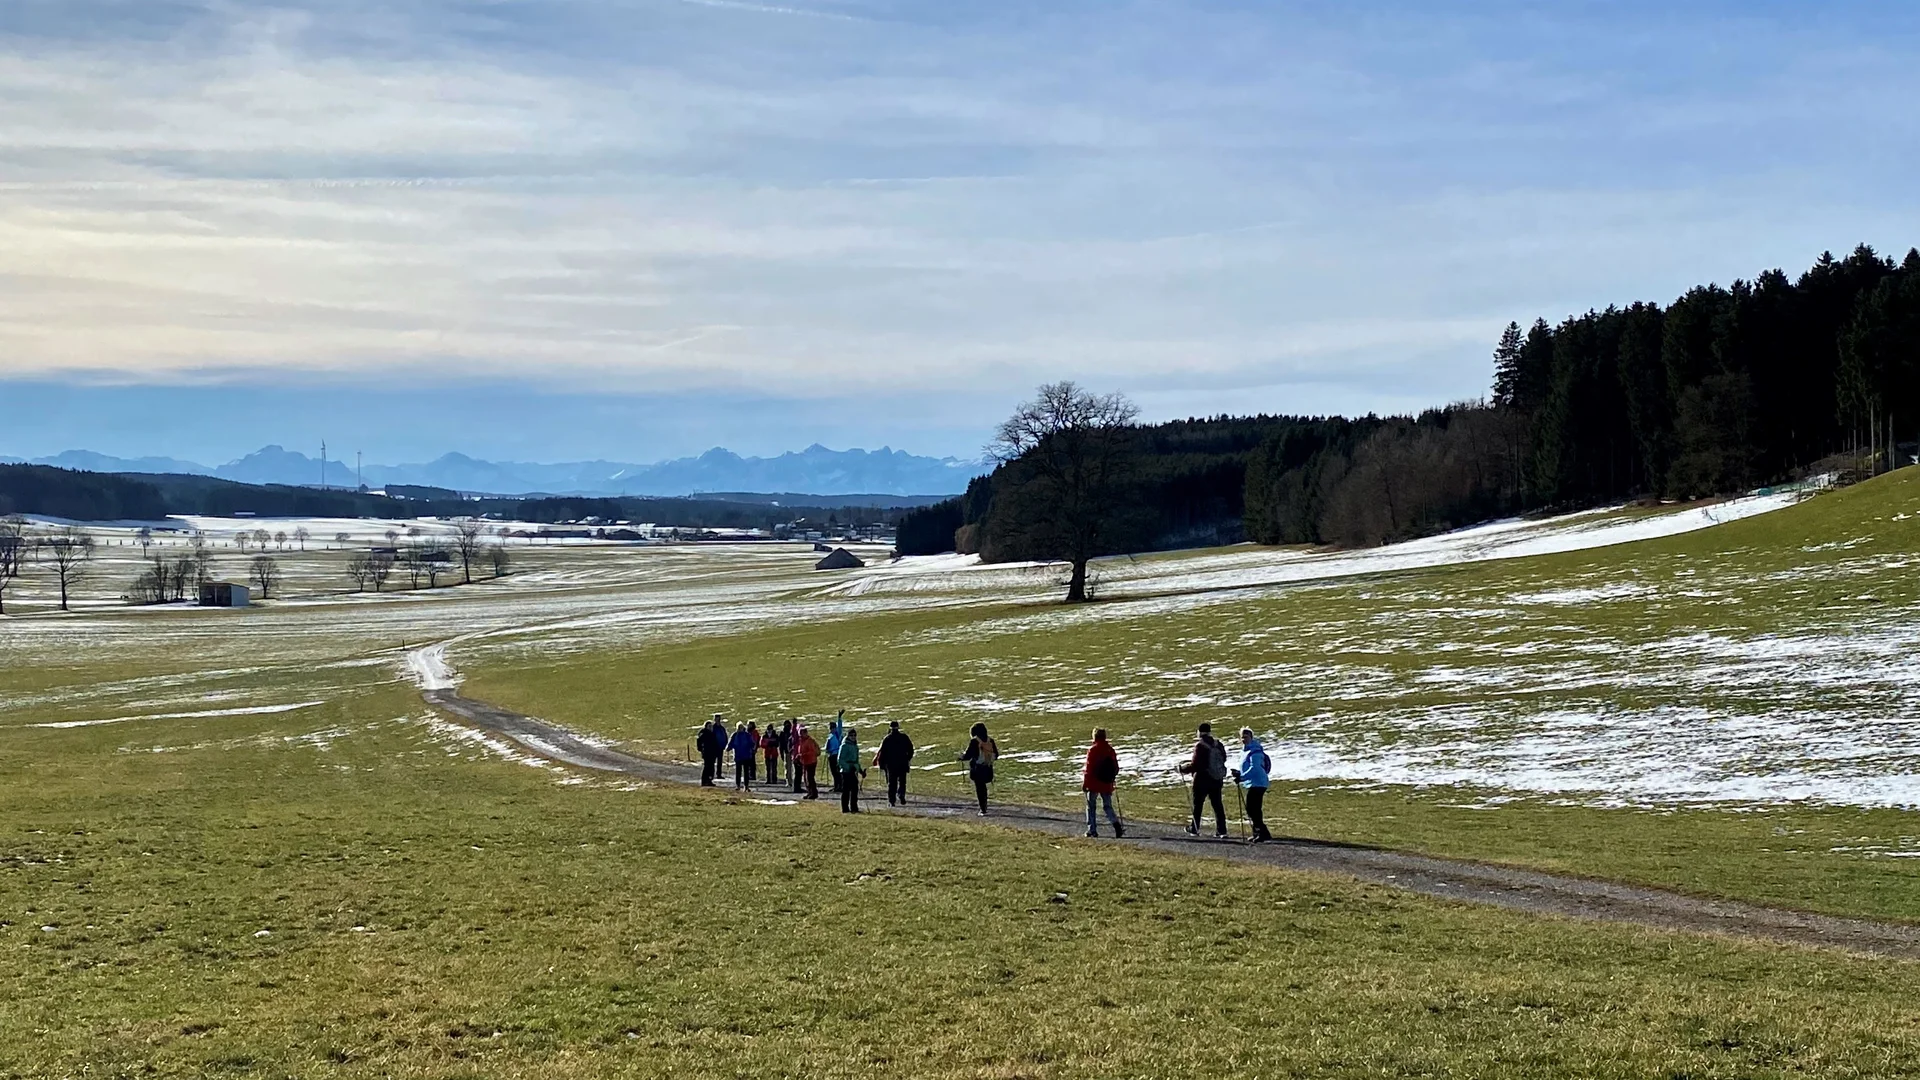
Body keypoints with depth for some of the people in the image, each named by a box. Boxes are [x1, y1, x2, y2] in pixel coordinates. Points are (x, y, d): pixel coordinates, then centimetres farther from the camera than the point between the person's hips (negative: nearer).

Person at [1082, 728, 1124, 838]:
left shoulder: (1092, 750, -12)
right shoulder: (1110, 750, 4)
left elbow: (1089, 768, -12)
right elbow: (1116, 768, 9)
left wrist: (1085, 783, -5)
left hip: (1094, 784, -4)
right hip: (1107, 784, 4)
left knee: (1091, 806, 9)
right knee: (1108, 806, 11)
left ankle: (1092, 830, 7)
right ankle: (1116, 824, -11)